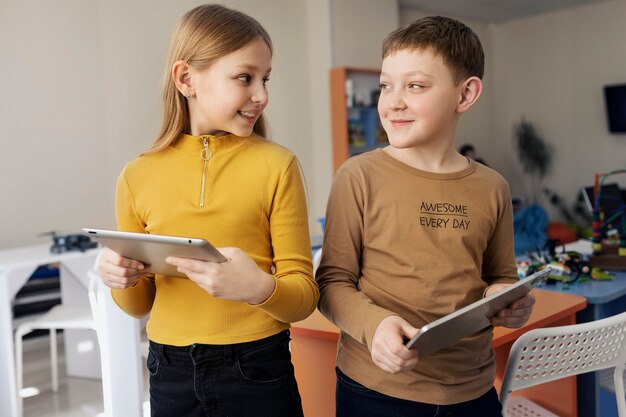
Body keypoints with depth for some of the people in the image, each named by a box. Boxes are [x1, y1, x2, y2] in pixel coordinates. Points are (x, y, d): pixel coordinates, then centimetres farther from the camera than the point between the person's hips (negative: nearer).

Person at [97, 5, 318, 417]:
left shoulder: (276, 165, -8)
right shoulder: (137, 177, -2)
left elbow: (305, 295, -7)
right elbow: (141, 305, 9)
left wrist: (260, 288, -26)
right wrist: (123, 282, -12)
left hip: (259, 370, -2)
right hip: (171, 373, 2)